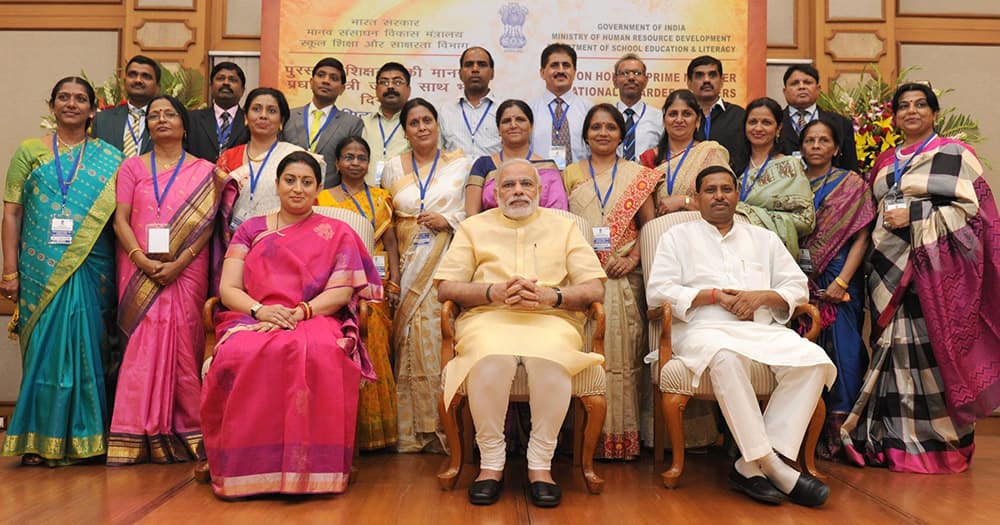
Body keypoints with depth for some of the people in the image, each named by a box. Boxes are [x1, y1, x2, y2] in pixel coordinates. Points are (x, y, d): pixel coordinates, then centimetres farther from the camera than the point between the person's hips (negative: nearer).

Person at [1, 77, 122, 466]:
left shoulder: (110, 158, 10)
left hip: (92, 270, 0)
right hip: (41, 270, 0)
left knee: (87, 347, 2)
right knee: (44, 346, 1)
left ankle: (85, 438, 13)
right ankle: (40, 439, 12)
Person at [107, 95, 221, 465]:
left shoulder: (204, 171, 9)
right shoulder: (132, 167, 13)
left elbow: (206, 225, 0)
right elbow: (120, 220, 4)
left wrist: (177, 264, -12)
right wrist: (144, 261, -11)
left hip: (186, 270, -1)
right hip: (139, 270, 1)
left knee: (183, 345, -2)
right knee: (141, 344, -3)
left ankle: (185, 434, 5)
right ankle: (136, 435, 2)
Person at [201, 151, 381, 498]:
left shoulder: (337, 233, 15)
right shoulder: (251, 230, 20)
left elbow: (343, 290, 2)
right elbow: (228, 288, 10)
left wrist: (299, 312, -15)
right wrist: (260, 309, -11)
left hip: (316, 321, -1)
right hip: (254, 321, 2)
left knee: (319, 352, -39)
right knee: (239, 354, -35)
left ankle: (308, 468, -30)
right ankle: (243, 468, -22)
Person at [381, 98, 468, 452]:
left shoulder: (459, 164, 8)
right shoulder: (393, 168, 14)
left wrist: (448, 220, -12)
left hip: (447, 266, -2)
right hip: (409, 267, 2)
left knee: (442, 341, -9)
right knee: (412, 344, -2)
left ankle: (446, 426, 0)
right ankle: (415, 431, 7)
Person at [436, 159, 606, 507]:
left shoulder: (563, 226, 17)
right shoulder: (473, 227, 18)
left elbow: (595, 289, 7)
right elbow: (446, 288, 6)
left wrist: (550, 296, -12)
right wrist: (494, 292, -11)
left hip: (551, 319, 0)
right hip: (488, 318, 0)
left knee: (551, 359, -35)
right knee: (492, 359, -35)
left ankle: (540, 463, -17)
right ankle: (491, 462, -15)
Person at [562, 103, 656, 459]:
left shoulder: (638, 176, 12)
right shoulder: (570, 175, 13)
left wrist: (633, 257, -7)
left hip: (623, 279, 0)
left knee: (621, 355, -3)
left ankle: (622, 436, 5)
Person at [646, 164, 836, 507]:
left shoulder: (764, 239, 26)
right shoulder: (678, 236, 17)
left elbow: (798, 288, 18)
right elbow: (658, 291, 3)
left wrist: (762, 296, -3)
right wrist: (713, 295, -7)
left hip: (762, 329, 4)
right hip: (704, 329, -3)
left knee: (813, 358, -27)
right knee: (726, 356, -40)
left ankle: (752, 466, -27)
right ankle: (773, 466, -33)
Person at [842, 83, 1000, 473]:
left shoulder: (954, 154, 5)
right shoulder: (885, 162, 20)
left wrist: (914, 214, -12)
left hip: (935, 263, -4)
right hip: (892, 268, 4)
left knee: (933, 347, -9)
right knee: (893, 347, 0)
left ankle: (937, 441, 1)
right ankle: (895, 439, 7)